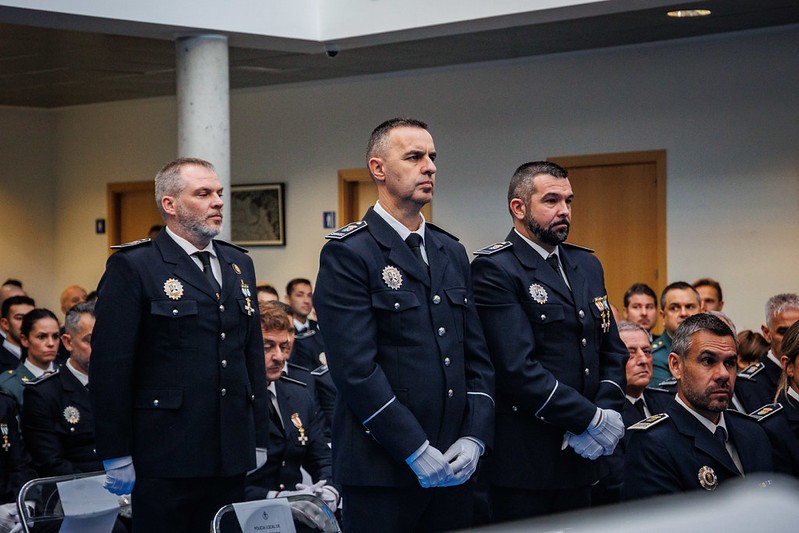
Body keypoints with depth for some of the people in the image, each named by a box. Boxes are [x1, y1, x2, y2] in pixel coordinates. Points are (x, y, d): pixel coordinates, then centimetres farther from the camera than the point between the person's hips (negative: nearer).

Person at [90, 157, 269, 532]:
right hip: (166, 459, -6)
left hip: (231, 458, 6)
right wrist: (116, 456, -12)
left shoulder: (238, 264, 15)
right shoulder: (133, 267, -6)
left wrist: (259, 438, 14)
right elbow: (109, 365, -9)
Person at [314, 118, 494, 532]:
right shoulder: (348, 254, -7)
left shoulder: (452, 253, 15)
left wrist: (475, 438, 0)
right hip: (381, 469, -6)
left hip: (453, 467, 6)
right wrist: (416, 451, -16)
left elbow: (477, 355, 14)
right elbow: (356, 368, -15)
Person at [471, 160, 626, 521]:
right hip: (523, 460, -7)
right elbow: (518, 368, -18)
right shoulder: (494, 269, -10)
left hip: (581, 455, 7)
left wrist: (608, 412, -4)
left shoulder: (587, 265, 15)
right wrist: (591, 419, -15)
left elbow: (613, 350, 15)